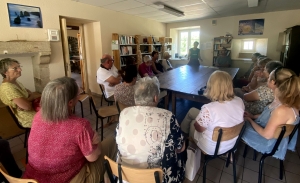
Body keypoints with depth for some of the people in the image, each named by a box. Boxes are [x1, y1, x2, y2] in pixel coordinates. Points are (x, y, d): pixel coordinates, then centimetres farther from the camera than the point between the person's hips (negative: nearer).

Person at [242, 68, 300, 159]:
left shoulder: (282, 110, -39)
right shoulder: (285, 101, -10)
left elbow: (267, 134, -28)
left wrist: (250, 120, -14)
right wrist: (254, 116, 3)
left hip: (269, 142, -8)